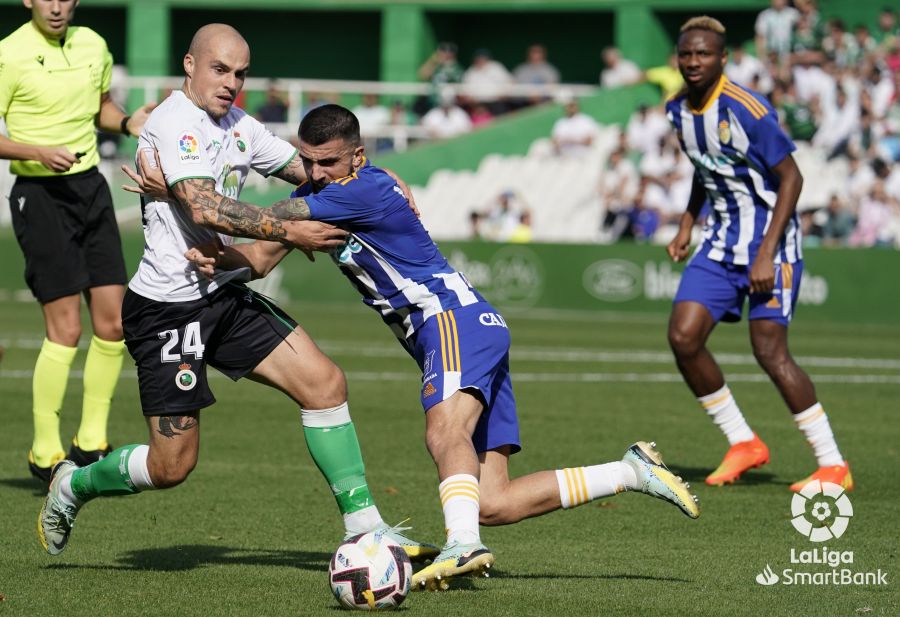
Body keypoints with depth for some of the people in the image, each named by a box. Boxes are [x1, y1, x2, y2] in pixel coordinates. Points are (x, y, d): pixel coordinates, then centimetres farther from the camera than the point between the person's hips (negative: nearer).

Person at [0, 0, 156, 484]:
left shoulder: (93, 45, 8)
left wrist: (128, 122, 3)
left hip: (91, 188, 6)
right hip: (40, 194, -6)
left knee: (113, 323, 3)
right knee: (65, 330, -9)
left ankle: (91, 445, 15)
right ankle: (45, 455, 3)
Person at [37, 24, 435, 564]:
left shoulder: (239, 126, 10)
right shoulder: (174, 124, -16)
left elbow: (313, 172, 19)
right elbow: (206, 210, -29)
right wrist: (289, 231, -28)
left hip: (225, 296, 8)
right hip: (167, 309, -8)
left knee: (324, 381, -6)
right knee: (173, 465, -5)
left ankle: (363, 526, -1)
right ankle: (74, 486, 24)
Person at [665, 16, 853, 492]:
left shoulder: (747, 110, -19)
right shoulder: (678, 111, 5)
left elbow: (791, 178, -17)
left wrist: (767, 253, -21)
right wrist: (686, 226, 14)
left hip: (769, 240, -7)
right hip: (721, 242, 7)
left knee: (769, 351, -13)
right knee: (683, 337, -6)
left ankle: (833, 466, -4)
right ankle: (743, 444, 10)